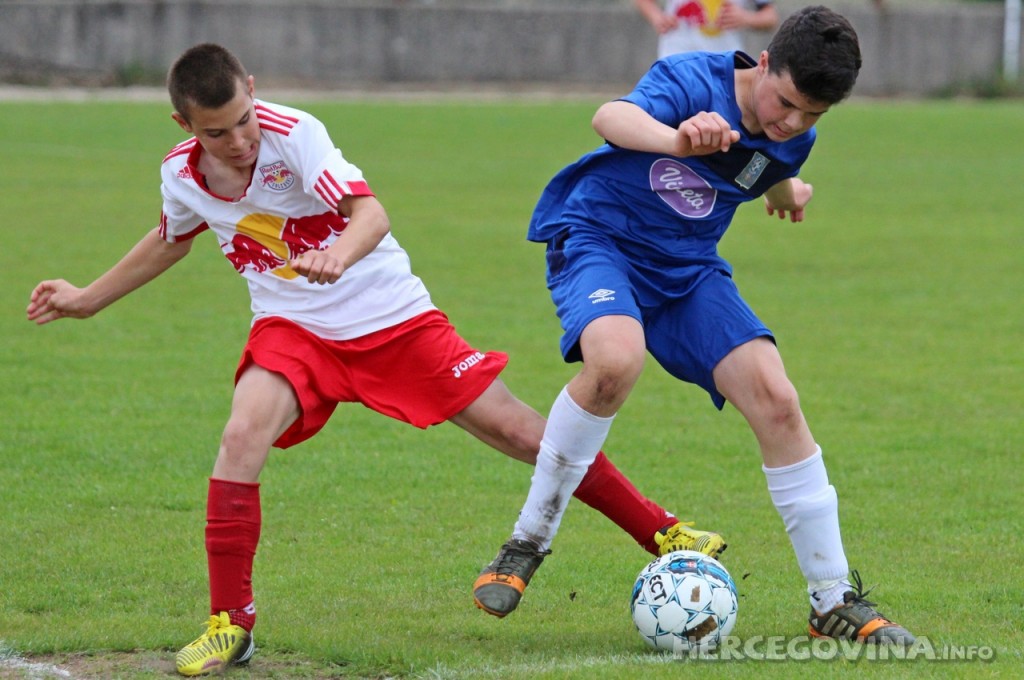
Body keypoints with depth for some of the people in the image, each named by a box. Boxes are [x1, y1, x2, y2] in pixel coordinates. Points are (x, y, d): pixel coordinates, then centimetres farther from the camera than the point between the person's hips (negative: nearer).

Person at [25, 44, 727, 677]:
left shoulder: (292, 133, -22)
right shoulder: (182, 174, -6)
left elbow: (369, 212, -35)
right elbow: (171, 240, 19)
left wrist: (338, 256, -57)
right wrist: (87, 299, 23)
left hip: (392, 318, -3)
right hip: (293, 330, 3)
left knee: (513, 428, -3)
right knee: (243, 433, -27)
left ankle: (663, 532, 12)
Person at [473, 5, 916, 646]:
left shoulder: (792, 139, -3)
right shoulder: (693, 79, -22)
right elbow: (612, 117, -49)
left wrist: (789, 191, 11)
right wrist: (677, 139, -64)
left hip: (688, 268, 5)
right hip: (598, 238, -5)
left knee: (776, 399, -10)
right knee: (616, 361, -36)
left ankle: (836, 600, 3)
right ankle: (527, 543, -18)